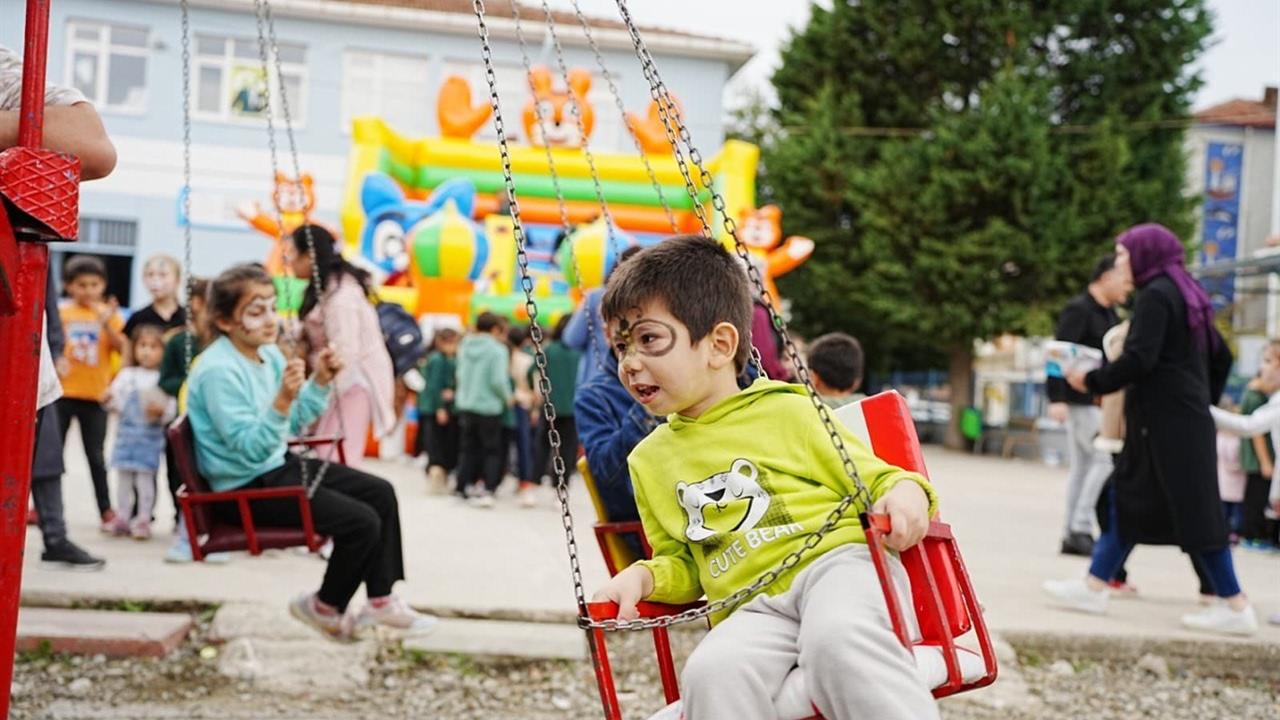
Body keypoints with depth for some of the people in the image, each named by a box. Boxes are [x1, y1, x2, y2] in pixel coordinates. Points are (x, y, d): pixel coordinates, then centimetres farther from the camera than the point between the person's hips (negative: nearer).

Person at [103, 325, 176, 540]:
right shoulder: (126, 374, 9)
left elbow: (171, 408, -6)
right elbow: (117, 403, 7)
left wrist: (160, 412, -25)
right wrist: (110, 400, -13)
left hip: (150, 435, -4)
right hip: (126, 432, 4)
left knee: (145, 476, -2)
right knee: (123, 474, 9)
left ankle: (143, 519, 6)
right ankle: (122, 518, 19)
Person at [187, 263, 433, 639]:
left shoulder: (268, 354, 4)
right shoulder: (218, 371, -23)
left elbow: (294, 422, 12)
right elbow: (250, 448, -28)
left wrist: (320, 381, -2)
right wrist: (282, 400, -39)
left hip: (279, 466, 10)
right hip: (247, 488, -10)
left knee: (381, 493, 9)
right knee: (361, 522, -16)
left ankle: (381, 599, 16)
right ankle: (324, 607, 9)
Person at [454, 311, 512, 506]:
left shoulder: (464, 347, 3)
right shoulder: (498, 350, -15)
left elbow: (460, 374, 7)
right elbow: (498, 381, -19)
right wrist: (507, 397, -3)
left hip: (465, 405, 5)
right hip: (488, 408, -5)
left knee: (468, 448, 16)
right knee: (492, 451, 5)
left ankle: (463, 487, 19)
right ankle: (487, 490, -5)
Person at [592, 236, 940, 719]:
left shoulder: (786, 411, 8)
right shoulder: (649, 460, 21)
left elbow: (871, 478, 13)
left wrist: (906, 491, -10)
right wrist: (645, 576, 6)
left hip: (838, 563, -3)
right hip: (752, 610, 3)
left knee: (838, 638, -38)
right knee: (712, 673, -32)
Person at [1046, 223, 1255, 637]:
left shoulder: (1155, 295, -12)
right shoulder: (1186, 295, 17)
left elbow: (1140, 359, -21)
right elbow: (1221, 357, 20)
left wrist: (1092, 382, -11)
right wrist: (1205, 400, 24)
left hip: (1166, 422, -10)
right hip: (1188, 418, 10)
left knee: (1192, 511, -6)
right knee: (1130, 500, 11)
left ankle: (1235, 607, -1)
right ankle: (1094, 586, 14)